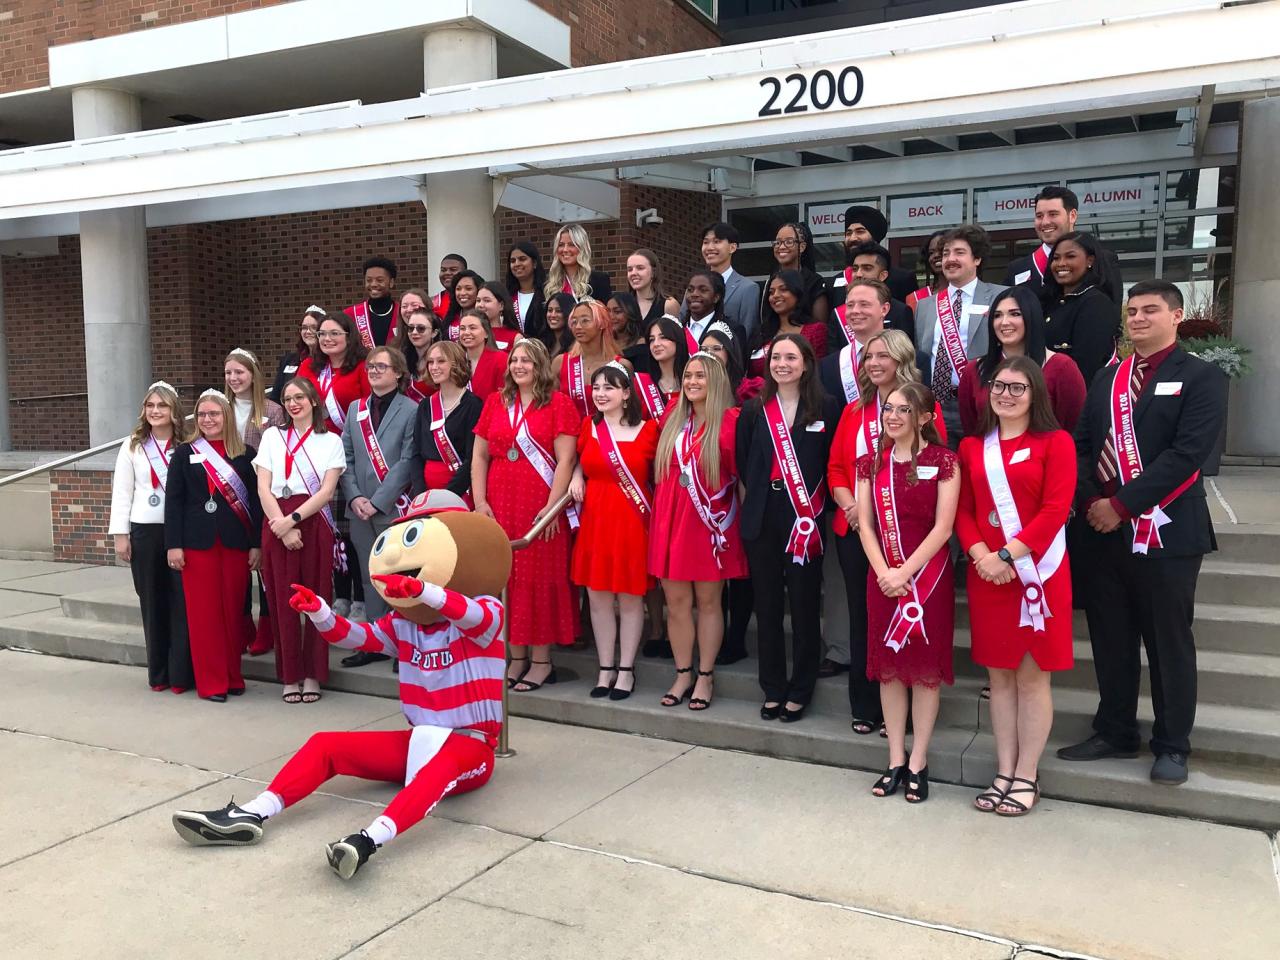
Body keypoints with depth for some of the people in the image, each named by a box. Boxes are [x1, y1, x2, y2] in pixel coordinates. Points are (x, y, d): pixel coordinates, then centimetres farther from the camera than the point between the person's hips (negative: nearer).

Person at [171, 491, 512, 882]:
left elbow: (473, 615, -36)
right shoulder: (403, 625, 9)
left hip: (470, 746, -7)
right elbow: (355, 636, 3)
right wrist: (318, 612, -20)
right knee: (325, 744, -4)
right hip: (418, 740, 7)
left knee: (441, 765, -42)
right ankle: (250, 815, -17)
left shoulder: (485, 616, -12)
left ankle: (370, 839, -61)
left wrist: (422, 591, -56)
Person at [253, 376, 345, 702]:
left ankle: (312, 674, 9)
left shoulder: (330, 441, 9)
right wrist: (282, 526, -9)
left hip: (314, 524, -1)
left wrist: (292, 520, -13)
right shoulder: (272, 436, 14)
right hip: (277, 525, 1)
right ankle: (290, 675, 9)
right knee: (283, 600, 1)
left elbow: (327, 491, -2)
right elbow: (263, 488, 4)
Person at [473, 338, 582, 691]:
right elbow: (479, 455, 12)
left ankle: (542, 660, 9)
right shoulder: (495, 402, 12)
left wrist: (552, 506, -15)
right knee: (506, 579, 7)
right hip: (500, 506, 5)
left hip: (542, 508, -4)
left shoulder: (558, 403, -2)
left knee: (541, 579, 0)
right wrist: (480, 502, 2)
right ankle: (516, 657, 17)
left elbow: (565, 459, -8)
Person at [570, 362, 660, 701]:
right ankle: (606, 669, 19)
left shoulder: (648, 430, -4)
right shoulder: (588, 427, 8)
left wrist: (658, 511, -7)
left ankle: (626, 670, 16)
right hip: (595, 518, 4)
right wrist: (576, 476, 5)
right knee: (598, 596, 7)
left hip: (633, 520, -3)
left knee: (630, 597, 4)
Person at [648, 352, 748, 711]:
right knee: (676, 601, 6)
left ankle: (705, 677, 15)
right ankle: (683, 675, 18)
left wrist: (731, 515, -6)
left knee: (707, 601, 5)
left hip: (710, 520, -5)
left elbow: (740, 472, -5)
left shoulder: (730, 420, -5)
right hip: (671, 518, 5)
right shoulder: (673, 420, 12)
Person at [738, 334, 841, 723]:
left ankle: (800, 690, 16)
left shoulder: (827, 408, 0)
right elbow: (742, 461, 9)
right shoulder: (755, 410, 8)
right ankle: (773, 688, 20)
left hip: (806, 519, -3)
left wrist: (814, 508, -5)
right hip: (762, 519, 3)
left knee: (804, 604, 4)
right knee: (767, 604, 9)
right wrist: (752, 499, 1)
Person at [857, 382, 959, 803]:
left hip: (929, 575, -4)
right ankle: (896, 759, 18)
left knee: (925, 667, 3)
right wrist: (883, 572, -10)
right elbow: (865, 525, 3)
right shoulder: (871, 463, 8)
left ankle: (918, 762, 14)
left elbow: (943, 528, -10)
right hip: (883, 576, 4)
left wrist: (906, 572, -15)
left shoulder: (943, 461, -4)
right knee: (889, 665, 8)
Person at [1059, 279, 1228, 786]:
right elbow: (1083, 445, 11)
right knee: (1110, 639, 12)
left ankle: (1172, 745, 18)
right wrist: (1090, 501, -6)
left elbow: (1186, 453, -14)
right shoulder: (1106, 378, 15)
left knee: (1169, 642, 5)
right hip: (1104, 530, 5)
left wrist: (1122, 504, -17)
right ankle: (1114, 732, 26)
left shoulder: (1202, 378, -3)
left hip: (1167, 530, -5)